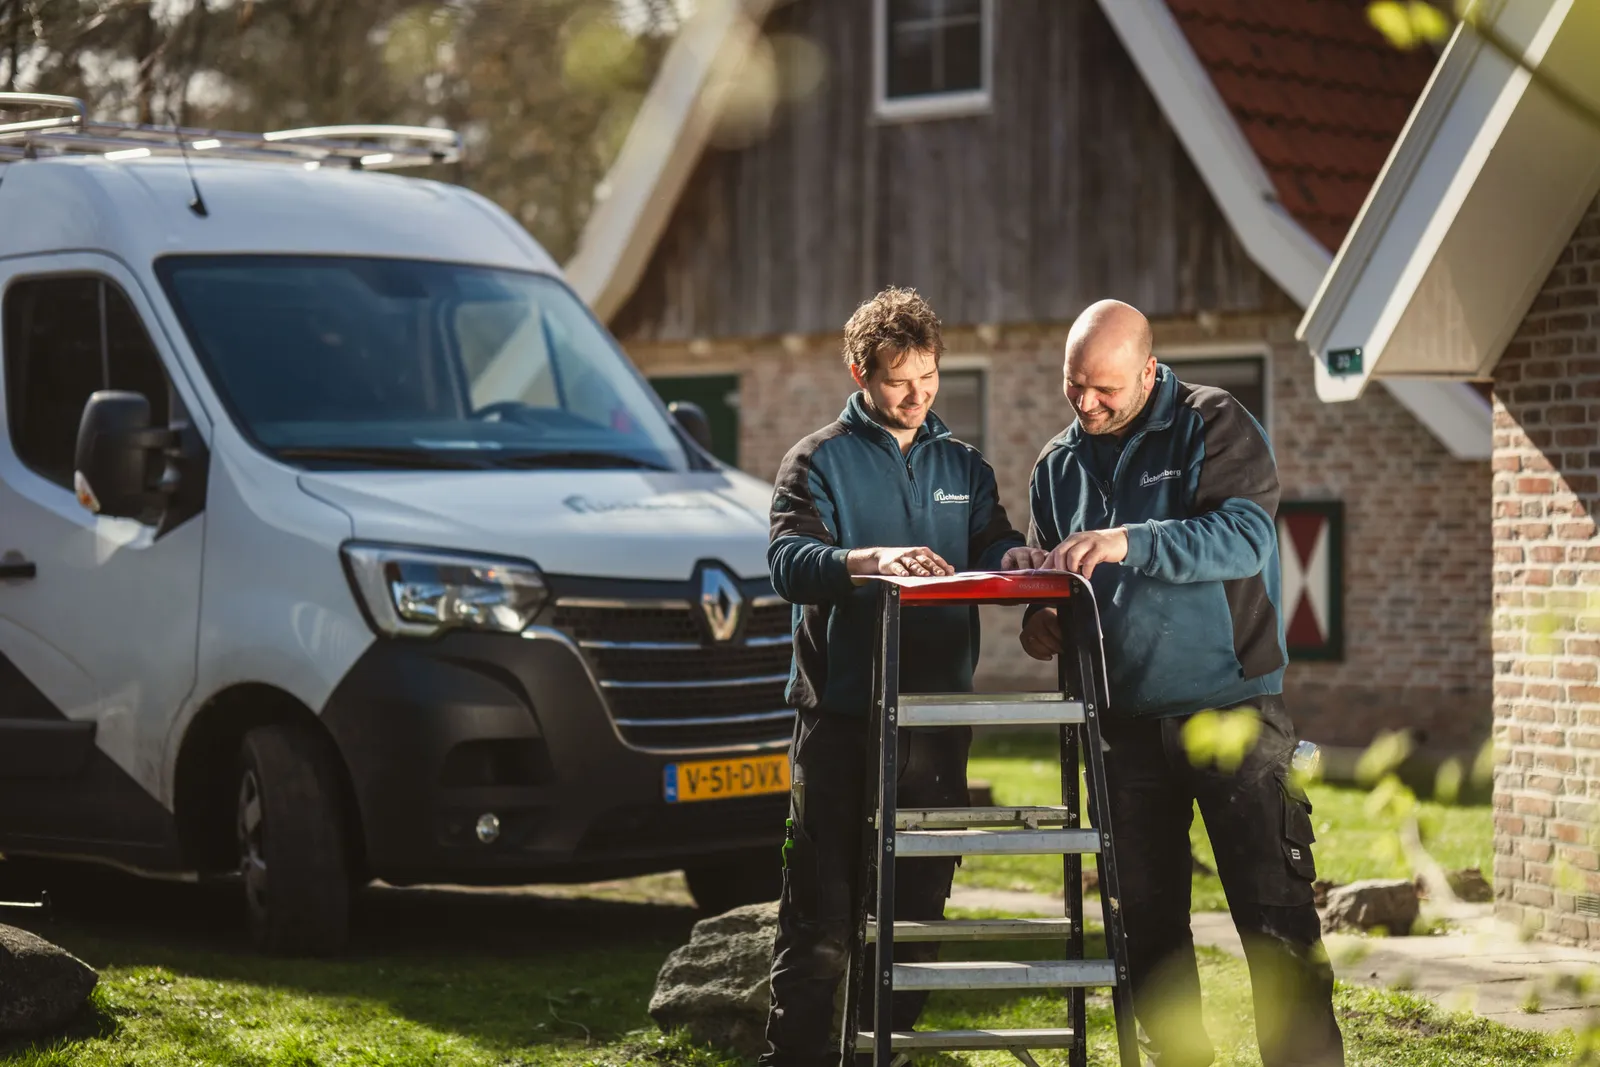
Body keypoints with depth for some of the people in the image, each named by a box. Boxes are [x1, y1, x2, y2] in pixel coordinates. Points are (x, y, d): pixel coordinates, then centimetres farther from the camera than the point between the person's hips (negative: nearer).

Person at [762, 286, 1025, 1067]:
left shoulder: (962, 467, 17)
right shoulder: (819, 460, 2)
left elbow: (992, 549, 8)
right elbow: (787, 562, -13)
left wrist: (1022, 559, -16)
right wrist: (871, 560, -31)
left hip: (936, 716, 5)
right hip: (840, 717, -4)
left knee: (917, 903, 9)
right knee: (821, 913, -5)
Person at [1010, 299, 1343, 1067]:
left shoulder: (1212, 425, -5)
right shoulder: (1059, 465, 12)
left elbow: (1245, 536, -19)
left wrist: (1130, 541, -30)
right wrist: (1040, 620, -3)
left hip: (1231, 708, -5)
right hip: (1127, 720, 5)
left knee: (1275, 917, -7)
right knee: (1148, 920, 8)